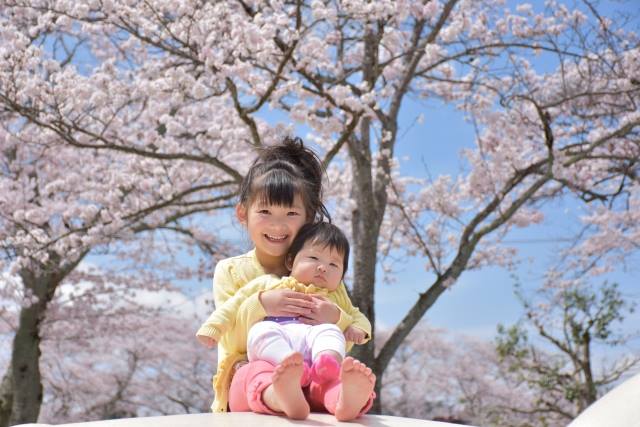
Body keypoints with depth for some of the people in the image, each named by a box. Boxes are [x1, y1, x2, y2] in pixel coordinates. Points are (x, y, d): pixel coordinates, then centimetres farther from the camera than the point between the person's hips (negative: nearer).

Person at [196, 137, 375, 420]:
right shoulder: (231, 270, 10)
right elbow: (231, 340, -1)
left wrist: (336, 319, -12)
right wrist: (260, 304, -19)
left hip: (309, 375, 1)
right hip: (247, 377, -1)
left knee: (333, 374, -34)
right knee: (259, 372, -38)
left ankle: (346, 396, -67)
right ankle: (275, 395, -71)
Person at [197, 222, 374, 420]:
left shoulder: (336, 298, 34)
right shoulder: (268, 283, 28)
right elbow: (236, 304, 26)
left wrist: (357, 329, 13)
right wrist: (213, 326, 14)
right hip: (274, 347, -1)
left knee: (330, 331, -29)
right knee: (261, 330, -33)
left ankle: (329, 361, -61)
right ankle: (289, 364, -60)